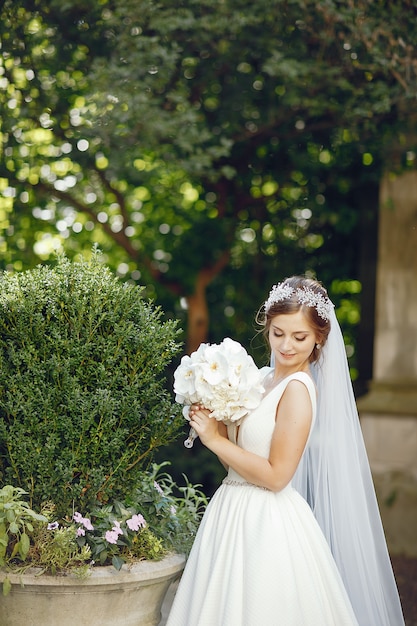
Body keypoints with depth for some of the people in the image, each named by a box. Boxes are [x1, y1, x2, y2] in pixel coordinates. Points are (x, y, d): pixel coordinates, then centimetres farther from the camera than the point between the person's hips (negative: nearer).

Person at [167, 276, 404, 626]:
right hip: (235, 513, 8)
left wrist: (215, 440, -15)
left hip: (268, 522, -8)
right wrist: (212, 422, -4)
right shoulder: (264, 379, 9)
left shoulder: (298, 389, -16)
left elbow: (276, 475, -20)